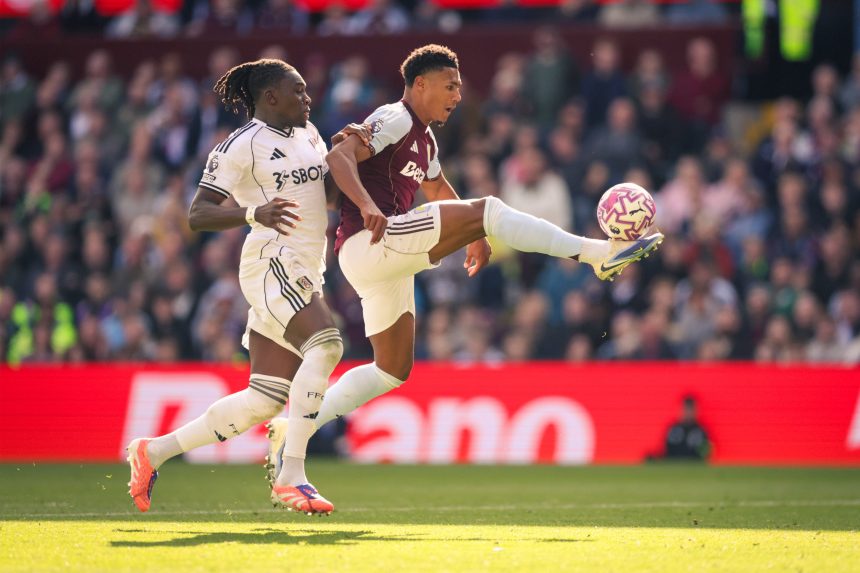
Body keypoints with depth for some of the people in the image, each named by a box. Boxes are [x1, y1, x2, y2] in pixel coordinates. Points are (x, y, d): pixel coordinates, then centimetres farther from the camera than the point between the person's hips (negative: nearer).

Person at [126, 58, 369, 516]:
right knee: (325, 344, -31)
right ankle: (291, 477, -32)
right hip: (271, 261, -9)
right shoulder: (240, 146, -6)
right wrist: (255, 212, -28)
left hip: (305, 273, 9)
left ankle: (154, 452, 15)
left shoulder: (307, 135, 19)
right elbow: (197, 215, -11)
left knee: (264, 400, 4)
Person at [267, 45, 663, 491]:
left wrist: (475, 237, 42)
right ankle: (598, 253, -23)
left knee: (393, 370, 13)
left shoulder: (424, 138, 24)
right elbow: (339, 156, -20)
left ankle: (293, 433, 13)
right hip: (369, 243, -11)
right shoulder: (395, 120, -6)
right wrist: (367, 206, -35)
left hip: (387, 262, 11)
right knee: (486, 209, -19)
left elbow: (437, 188, 42)